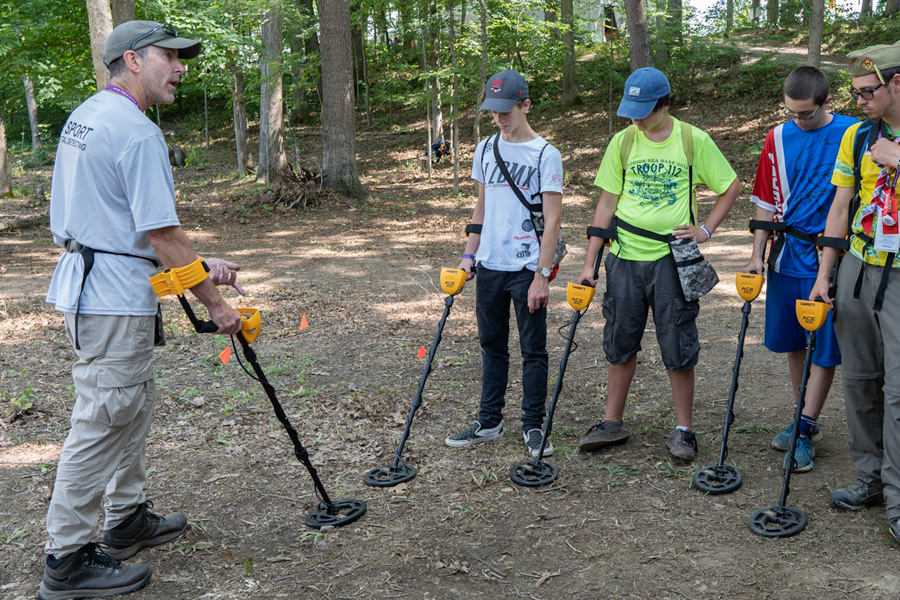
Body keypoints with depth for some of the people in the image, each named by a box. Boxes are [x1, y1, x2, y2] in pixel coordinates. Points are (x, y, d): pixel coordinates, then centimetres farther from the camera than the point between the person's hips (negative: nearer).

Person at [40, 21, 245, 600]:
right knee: (103, 423, -2)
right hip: (114, 298, -10)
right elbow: (160, 234, -19)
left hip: (86, 283, 10)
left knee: (133, 407, 20)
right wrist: (215, 302, -10)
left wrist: (196, 263, 9)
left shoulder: (84, 116, 15)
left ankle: (128, 520, 33)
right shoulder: (137, 132, -17)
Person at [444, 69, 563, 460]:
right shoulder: (485, 149, 9)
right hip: (489, 265, 6)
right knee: (492, 345, 13)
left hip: (527, 269, -5)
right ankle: (490, 422, 25)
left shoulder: (545, 155, -8)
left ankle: (533, 427, 16)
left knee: (533, 350, 3)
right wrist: (469, 254, 11)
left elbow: (552, 220, -10)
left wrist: (542, 275, -15)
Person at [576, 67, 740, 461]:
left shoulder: (693, 140, -2)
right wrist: (590, 262, 0)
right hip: (625, 256, 3)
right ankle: (613, 422, 24)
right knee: (620, 342, 11)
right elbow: (607, 203, 4)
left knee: (678, 347, 2)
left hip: (672, 257, -2)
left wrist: (705, 229, -4)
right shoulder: (623, 141, 3)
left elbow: (732, 187, 8)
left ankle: (683, 430, 16)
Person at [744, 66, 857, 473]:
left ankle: (805, 431, 11)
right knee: (794, 342, 13)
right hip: (788, 253, 4)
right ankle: (807, 420, 29)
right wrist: (757, 255, 3)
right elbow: (767, 200, 8)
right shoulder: (779, 138, 3)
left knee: (824, 348, 1)